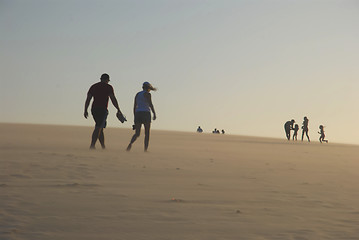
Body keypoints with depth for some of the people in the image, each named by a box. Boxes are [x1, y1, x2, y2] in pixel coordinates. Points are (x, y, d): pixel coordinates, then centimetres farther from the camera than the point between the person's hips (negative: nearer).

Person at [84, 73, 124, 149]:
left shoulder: (93, 86, 15)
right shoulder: (108, 87, 0)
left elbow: (88, 99, 8)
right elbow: (113, 99, -8)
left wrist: (85, 110, 7)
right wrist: (118, 110, -5)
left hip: (94, 109, 6)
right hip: (102, 109, -6)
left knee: (100, 128, 14)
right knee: (98, 128, -10)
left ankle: (103, 147, 16)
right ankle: (92, 145, -20)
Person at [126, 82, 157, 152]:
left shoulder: (137, 94, 16)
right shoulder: (147, 94, -2)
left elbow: (134, 106, 15)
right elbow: (150, 104, -16)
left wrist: (135, 118, 18)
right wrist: (154, 114, -17)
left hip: (138, 114, 5)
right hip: (146, 114, -5)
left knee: (137, 134, 3)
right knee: (147, 133, 6)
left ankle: (131, 143, -27)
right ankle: (146, 149, -1)